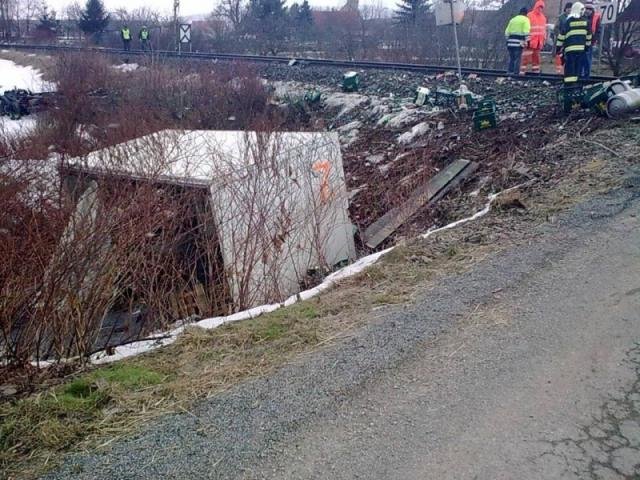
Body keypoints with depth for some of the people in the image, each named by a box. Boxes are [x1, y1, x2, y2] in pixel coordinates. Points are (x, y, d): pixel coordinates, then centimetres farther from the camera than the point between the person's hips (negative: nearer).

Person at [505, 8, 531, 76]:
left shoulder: (512, 19, 19)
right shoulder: (525, 19, 2)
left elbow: (507, 31, 15)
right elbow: (526, 31, -11)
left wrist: (508, 39, 21)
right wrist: (526, 41, -7)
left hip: (511, 40, 5)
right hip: (519, 42, -5)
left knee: (511, 58, 11)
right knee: (517, 58, -3)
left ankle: (509, 71, 10)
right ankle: (516, 72, -5)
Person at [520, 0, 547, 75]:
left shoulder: (543, 17, 15)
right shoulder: (530, 15, -5)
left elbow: (544, 29, 21)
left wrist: (544, 39, 16)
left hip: (538, 42, 6)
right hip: (531, 41, -6)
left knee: (536, 57, 11)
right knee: (526, 57, -8)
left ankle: (535, 70, 16)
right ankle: (522, 71, -7)